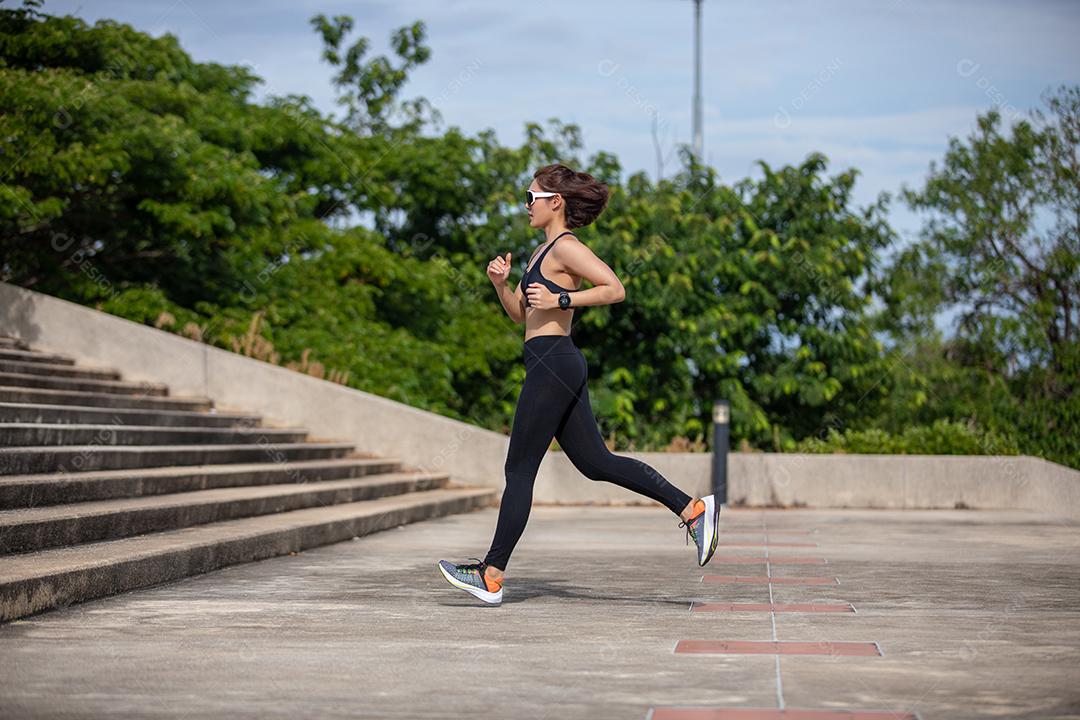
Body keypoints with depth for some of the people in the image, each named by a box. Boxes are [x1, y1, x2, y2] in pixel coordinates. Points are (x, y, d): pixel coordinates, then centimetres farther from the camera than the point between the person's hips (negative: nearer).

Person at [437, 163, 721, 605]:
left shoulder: (565, 246, -9)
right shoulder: (545, 250, 20)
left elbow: (614, 289, -19)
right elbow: (520, 314, 24)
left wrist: (560, 300, -20)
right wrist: (500, 283, 7)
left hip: (552, 364, -10)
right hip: (558, 366, 10)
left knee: (519, 470, -5)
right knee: (596, 462, 10)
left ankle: (492, 576, 0)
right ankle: (693, 509, 8)